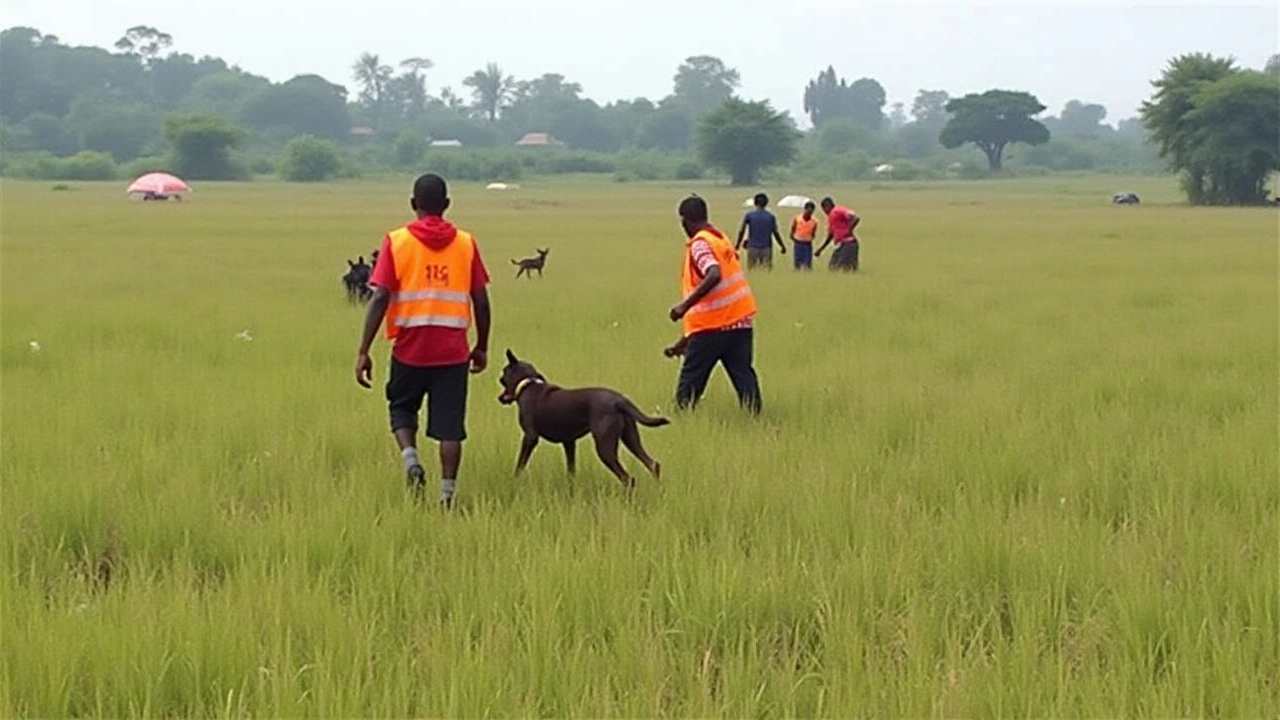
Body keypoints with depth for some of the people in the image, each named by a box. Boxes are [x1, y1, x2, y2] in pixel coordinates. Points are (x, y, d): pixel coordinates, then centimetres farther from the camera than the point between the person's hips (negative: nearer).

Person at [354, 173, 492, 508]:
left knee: (402, 409, 20)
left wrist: (363, 352, -5)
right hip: (453, 351, 1)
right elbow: (481, 301, 4)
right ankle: (447, 494, 1)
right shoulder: (465, 243, 3)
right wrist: (481, 347, 17)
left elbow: (380, 298, -8)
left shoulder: (396, 241, -2)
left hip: (409, 349, -1)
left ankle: (411, 459, -5)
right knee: (450, 426, 5)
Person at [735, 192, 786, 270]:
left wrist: (738, 244, 7)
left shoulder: (749, 215, -1)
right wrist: (782, 246, 14)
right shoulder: (771, 216, 1)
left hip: (752, 247, 0)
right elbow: (775, 233, 2)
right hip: (766, 248, 1)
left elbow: (741, 231, -4)